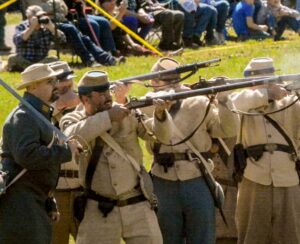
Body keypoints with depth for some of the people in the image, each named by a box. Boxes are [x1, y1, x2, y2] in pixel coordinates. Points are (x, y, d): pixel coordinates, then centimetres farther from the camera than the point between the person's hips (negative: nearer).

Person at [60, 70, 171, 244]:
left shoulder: (127, 113, 1)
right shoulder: (73, 119, -1)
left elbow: (161, 135, 0)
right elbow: (72, 136, -24)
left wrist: (160, 115, -21)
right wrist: (108, 117, -25)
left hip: (137, 206, 1)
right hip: (98, 211, -1)